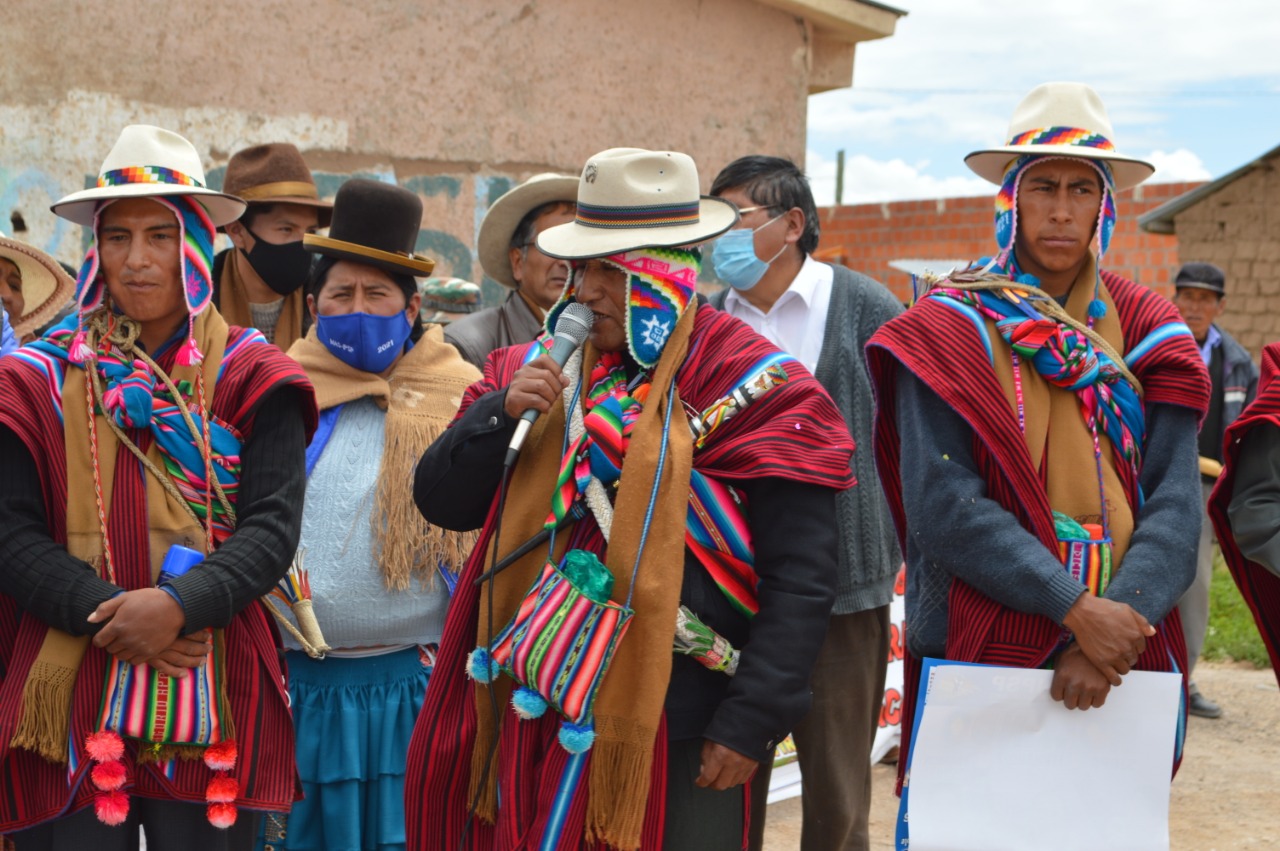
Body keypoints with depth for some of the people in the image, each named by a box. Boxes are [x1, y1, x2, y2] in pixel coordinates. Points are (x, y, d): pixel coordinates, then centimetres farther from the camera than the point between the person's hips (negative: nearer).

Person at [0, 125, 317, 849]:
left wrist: (181, 604, -21)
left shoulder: (252, 377, 3)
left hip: (216, 702, 0)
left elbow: (273, 527, -5)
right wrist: (113, 615, -16)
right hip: (70, 700, 1)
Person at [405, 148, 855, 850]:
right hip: (539, 716, 5)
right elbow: (441, 502, 7)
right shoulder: (539, 371, 9)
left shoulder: (754, 389, -8)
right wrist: (501, 412, -10)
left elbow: (799, 577, -11)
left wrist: (751, 723, -15)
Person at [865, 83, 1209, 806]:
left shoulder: (1147, 333, 4)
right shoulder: (949, 329, -6)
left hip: (1120, 660, 3)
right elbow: (944, 506, -15)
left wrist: (1117, 628, -17)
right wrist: (1077, 608, -21)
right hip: (974, 654, -3)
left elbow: (1175, 504, -3)